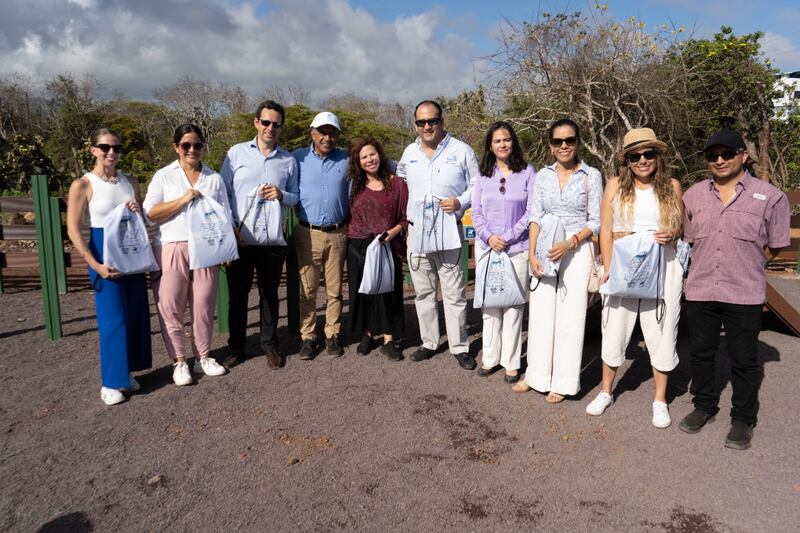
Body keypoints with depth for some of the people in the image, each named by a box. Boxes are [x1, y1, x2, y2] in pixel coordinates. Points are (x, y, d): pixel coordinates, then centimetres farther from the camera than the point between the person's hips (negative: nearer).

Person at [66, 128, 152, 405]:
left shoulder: (130, 182, 8)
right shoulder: (82, 185, -6)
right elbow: (73, 230, -9)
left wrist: (138, 212, -7)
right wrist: (95, 265, -17)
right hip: (105, 252, -5)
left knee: (136, 314, 8)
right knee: (113, 317, -5)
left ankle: (127, 372, 23)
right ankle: (110, 382, 8)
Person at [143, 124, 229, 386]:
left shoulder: (214, 178, 12)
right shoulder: (163, 176, 6)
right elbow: (151, 213, -3)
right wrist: (183, 200, -12)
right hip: (171, 249, -1)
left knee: (204, 305, 5)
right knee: (171, 307, 1)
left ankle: (203, 357, 20)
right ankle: (179, 361, 13)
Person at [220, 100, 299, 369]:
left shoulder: (288, 160, 6)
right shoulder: (237, 152, 2)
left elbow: (295, 197, 11)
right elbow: (222, 192, 2)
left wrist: (281, 195, -11)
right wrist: (229, 226, -7)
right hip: (239, 238, -1)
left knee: (269, 294, 11)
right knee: (237, 294, 8)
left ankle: (270, 345, 25)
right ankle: (236, 347, 22)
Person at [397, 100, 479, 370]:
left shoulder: (462, 151, -2)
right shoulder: (409, 152, 10)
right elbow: (399, 181, 26)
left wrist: (460, 202, -15)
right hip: (416, 231, 4)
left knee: (454, 293, -1)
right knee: (423, 291, 12)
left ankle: (459, 346, 12)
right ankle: (429, 342, 25)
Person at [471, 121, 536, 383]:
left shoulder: (527, 173, 0)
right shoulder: (483, 175, 9)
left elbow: (531, 212, -4)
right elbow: (476, 212, 7)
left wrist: (508, 237, -10)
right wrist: (489, 236, -9)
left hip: (517, 248, -3)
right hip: (486, 246, 3)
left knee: (513, 305, 0)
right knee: (489, 304, 9)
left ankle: (511, 362, 10)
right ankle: (490, 357, 20)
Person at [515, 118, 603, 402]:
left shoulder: (591, 175, 0)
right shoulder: (543, 175, 8)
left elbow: (595, 221, -1)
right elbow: (536, 218, 7)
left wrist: (570, 243, -16)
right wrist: (532, 254, -4)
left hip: (577, 251, -3)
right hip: (545, 251, 3)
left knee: (569, 317, 1)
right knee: (540, 313, 5)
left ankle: (563, 382, 14)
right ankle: (536, 374, 20)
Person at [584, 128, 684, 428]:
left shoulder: (671, 186, 5)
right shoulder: (616, 186, 3)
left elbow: (681, 228, 15)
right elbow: (606, 231, 2)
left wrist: (671, 235, -9)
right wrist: (608, 269, -7)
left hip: (662, 268, 0)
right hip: (622, 268, 0)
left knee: (661, 334, 6)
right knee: (614, 332, 9)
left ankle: (660, 400, 25)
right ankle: (606, 392, 28)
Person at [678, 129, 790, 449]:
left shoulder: (769, 196, -3)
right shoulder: (694, 195, 7)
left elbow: (775, 246, 4)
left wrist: (744, 264, 6)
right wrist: (708, 266, 10)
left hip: (744, 294, -3)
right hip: (700, 290, 3)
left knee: (744, 360, 6)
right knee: (701, 353, 14)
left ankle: (743, 420, 22)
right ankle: (704, 405, 32)